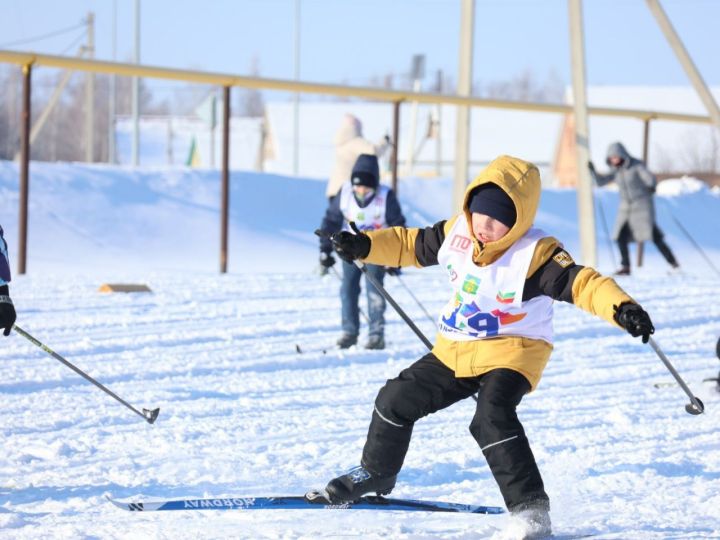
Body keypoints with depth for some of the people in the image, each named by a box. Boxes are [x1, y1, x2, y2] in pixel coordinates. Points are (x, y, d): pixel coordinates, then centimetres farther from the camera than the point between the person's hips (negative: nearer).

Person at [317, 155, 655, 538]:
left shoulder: (536, 254, -23)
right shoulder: (456, 234, -5)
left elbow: (581, 283, -34)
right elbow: (411, 245, 12)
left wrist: (621, 308, -50)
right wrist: (365, 246, 2)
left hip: (511, 353, -7)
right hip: (455, 352, 7)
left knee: (492, 417, -31)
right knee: (396, 400, 9)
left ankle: (530, 509, -26)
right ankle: (375, 474, 35)